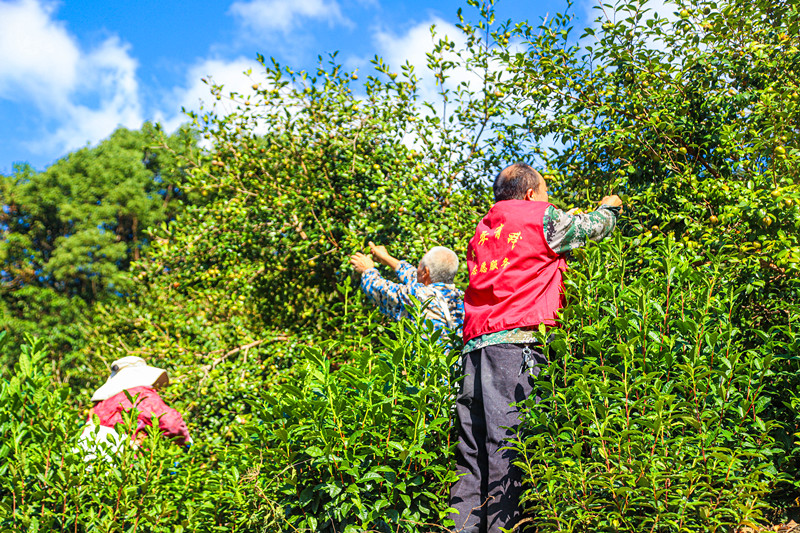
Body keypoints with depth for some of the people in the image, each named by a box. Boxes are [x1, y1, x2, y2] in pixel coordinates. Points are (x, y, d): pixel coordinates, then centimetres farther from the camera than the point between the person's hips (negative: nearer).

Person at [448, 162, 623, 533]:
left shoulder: (482, 231, 25)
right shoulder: (541, 217, 7)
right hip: (516, 340, -7)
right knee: (510, 446, -10)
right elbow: (591, 227, 19)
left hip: (474, 343, 7)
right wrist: (609, 208, 40)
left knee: (472, 453, 4)